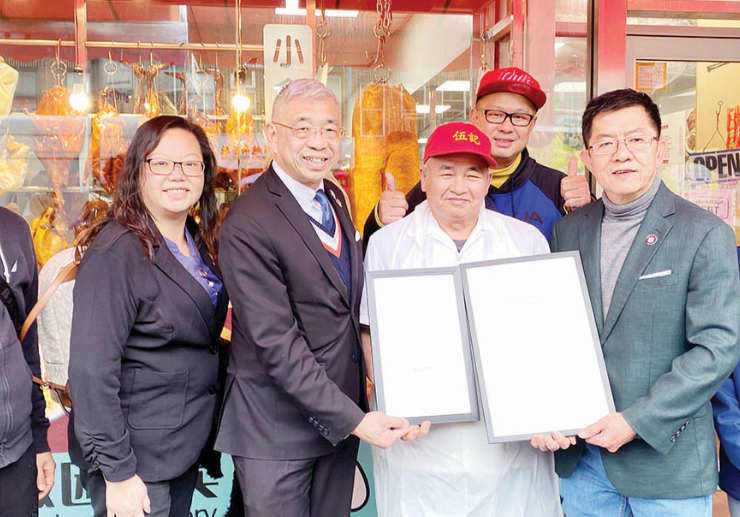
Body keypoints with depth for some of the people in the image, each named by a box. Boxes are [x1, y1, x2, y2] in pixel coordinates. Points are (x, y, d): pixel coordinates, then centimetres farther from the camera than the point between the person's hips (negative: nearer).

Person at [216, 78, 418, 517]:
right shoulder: (247, 224, -20)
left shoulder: (335, 198, 7)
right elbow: (276, 344, -22)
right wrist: (354, 418, -22)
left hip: (342, 414, 7)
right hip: (277, 430, -7)